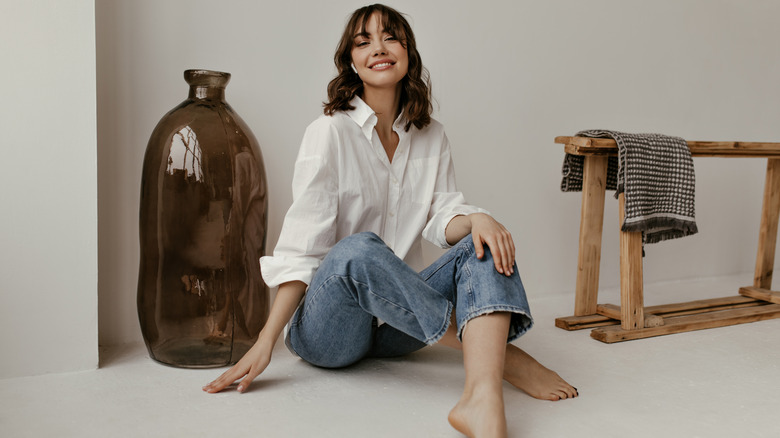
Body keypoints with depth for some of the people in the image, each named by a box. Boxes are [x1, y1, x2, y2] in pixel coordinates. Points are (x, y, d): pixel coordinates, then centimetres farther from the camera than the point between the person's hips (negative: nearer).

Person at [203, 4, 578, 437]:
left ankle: (483, 398, -47)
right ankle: (495, 351, -27)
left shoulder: (431, 137, 9)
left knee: (484, 243, -21)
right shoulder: (330, 132, -6)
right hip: (326, 327, -4)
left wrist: (477, 220, -24)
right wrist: (266, 341, -19)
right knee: (359, 250, -36)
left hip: (395, 321, 4)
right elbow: (301, 244, -12)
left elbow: (443, 218, 1)